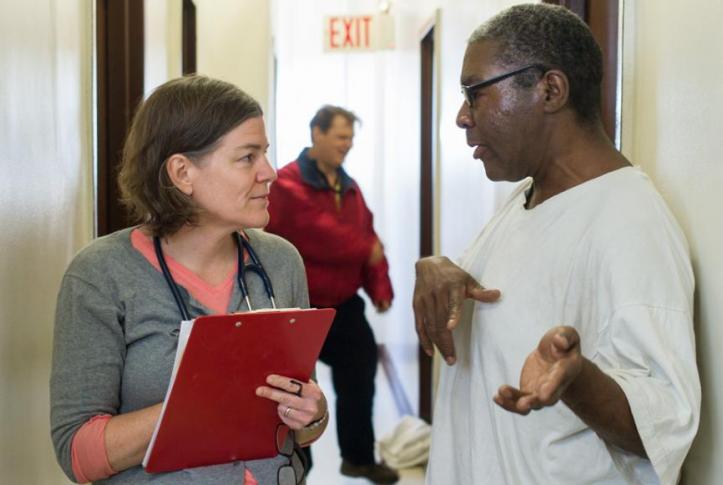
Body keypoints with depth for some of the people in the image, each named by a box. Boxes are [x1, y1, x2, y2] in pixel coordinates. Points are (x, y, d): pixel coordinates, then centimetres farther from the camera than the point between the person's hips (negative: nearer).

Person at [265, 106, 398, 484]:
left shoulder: (349, 187, 11)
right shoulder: (288, 184, -16)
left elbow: (368, 238, 9)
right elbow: (320, 235, -25)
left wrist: (379, 287, -3)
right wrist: (366, 250, -13)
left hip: (345, 307, 8)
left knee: (360, 382, 17)